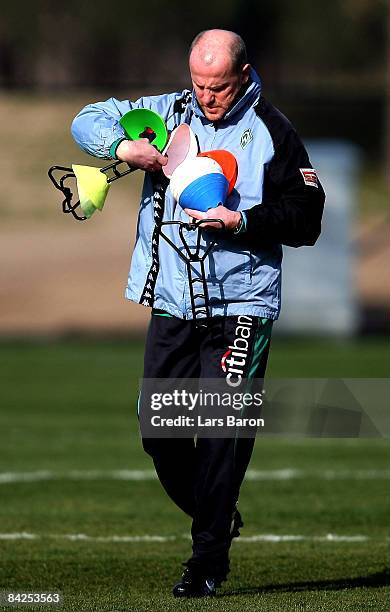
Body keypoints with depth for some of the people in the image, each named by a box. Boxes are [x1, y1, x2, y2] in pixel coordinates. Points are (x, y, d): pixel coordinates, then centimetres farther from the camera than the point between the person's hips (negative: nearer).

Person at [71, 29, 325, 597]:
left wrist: (244, 221, -17)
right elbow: (89, 120, 14)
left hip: (241, 303, -4)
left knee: (223, 430, -11)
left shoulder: (271, 132, -2)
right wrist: (123, 146, -7)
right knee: (159, 429, 5)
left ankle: (209, 559, -5)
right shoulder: (168, 112, 8)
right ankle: (216, 518, 27)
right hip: (172, 301, 4)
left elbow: (305, 219, -2)